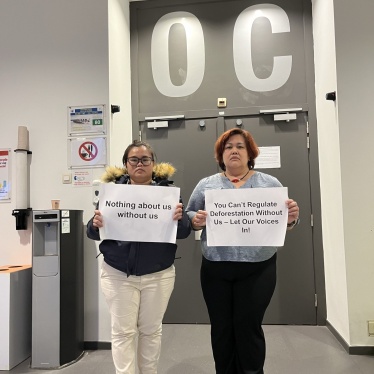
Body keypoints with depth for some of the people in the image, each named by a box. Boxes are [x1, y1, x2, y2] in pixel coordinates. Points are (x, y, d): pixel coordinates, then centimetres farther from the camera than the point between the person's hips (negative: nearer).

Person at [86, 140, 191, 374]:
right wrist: (96, 224, -22)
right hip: (118, 274, 0)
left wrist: (179, 218, -26)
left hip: (158, 274, 0)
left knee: (151, 330, 15)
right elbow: (92, 234, 1)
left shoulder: (168, 190, -2)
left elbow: (184, 232, -4)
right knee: (122, 331, 6)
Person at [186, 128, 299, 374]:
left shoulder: (270, 184, 5)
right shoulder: (206, 185, 5)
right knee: (221, 328, 11)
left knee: (249, 327, 4)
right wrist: (196, 221, -15)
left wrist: (291, 218, -16)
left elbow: (284, 221, 5)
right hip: (215, 270, 1)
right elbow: (189, 216, 6)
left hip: (258, 270, -1)